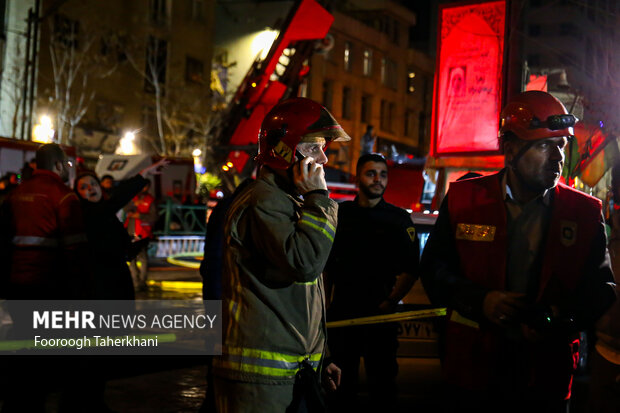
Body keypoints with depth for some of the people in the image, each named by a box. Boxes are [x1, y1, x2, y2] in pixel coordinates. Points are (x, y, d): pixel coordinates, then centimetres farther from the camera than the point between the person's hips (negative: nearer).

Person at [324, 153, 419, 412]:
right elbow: (326, 265, 14)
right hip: (341, 312, 2)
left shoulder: (399, 219, 4)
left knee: (382, 381, 1)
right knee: (342, 382, 10)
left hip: (380, 313, -2)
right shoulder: (340, 214, 9)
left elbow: (410, 269, 0)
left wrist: (391, 302, -12)